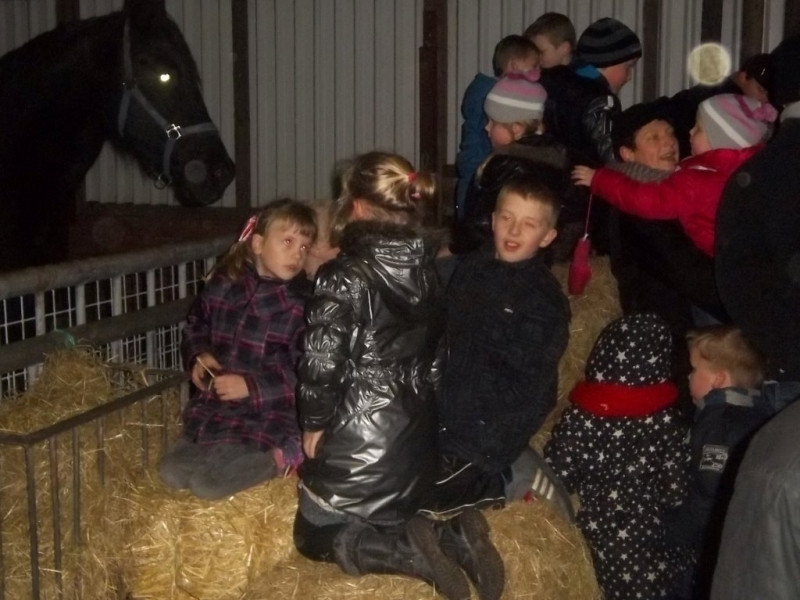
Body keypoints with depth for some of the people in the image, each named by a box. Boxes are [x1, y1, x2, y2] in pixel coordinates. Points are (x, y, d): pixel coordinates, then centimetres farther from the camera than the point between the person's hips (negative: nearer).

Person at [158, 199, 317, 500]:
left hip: (268, 419, -6)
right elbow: (195, 328, 19)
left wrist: (252, 386, -24)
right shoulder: (222, 285, 1)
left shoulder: (303, 305, -15)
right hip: (213, 410, 6)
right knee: (171, 473, -1)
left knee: (208, 482, -16)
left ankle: (276, 458, 6)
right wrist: (198, 357, -1)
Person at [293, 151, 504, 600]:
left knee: (315, 537, 15)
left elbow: (321, 365, -20)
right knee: (389, 518, 28)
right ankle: (452, 537, 0)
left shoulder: (344, 277, -19)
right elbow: (428, 349, 8)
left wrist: (313, 426, -4)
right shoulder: (426, 270, 0)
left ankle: (409, 553, -9)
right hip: (417, 434, 7)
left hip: (359, 439, -6)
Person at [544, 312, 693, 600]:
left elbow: (557, 478, -11)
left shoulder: (580, 417, -15)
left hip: (601, 535, -1)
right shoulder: (666, 419, -9)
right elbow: (675, 489, -5)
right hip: (648, 536, 1)